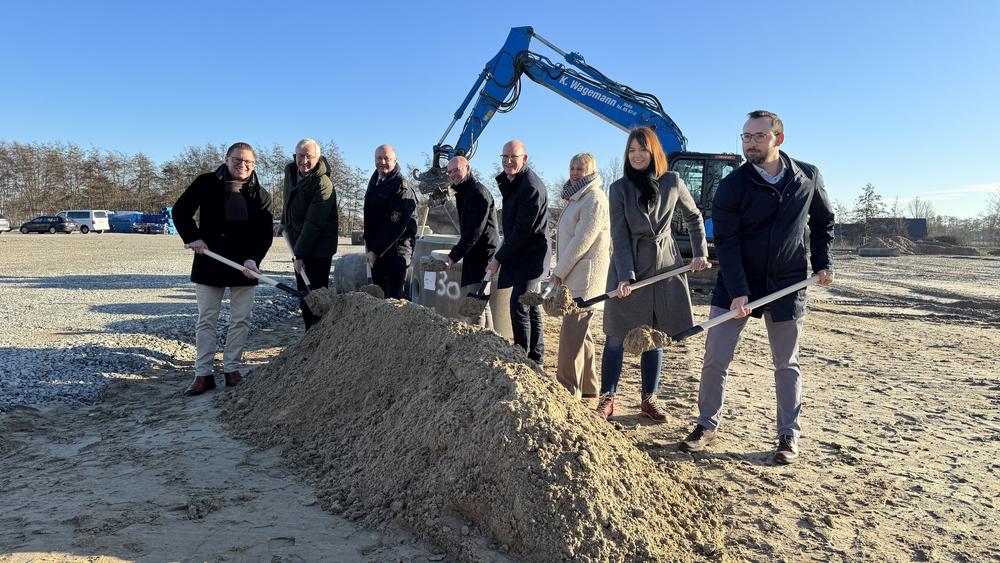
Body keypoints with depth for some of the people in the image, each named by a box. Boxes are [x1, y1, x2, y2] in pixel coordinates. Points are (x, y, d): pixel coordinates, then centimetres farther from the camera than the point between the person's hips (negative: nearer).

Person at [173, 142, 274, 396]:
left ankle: (232, 369, 17)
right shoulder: (206, 183, -1)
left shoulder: (261, 195, 1)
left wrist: (253, 259, -17)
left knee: (240, 320, 5)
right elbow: (180, 211, 7)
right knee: (206, 320, 5)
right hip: (209, 264, -1)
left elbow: (266, 233, -2)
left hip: (245, 266, 1)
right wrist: (192, 238, -8)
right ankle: (203, 374, 12)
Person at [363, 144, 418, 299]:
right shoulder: (375, 179, 12)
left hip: (396, 251, -8)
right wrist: (368, 239, 17)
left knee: (393, 296, -9)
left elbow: (395, 226, -20)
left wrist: (375, 251, -17)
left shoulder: (402, 188, -15)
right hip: (375, 250, 8)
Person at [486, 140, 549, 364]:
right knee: (531, 307, 15)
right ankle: (535, 358, 25)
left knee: (519, 306, -12)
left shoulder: (531, 187, -20)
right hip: (522, 255, 10)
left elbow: (522, 230, -21)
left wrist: (499, 258, -17)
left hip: (531, 256, -10)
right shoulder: (512, 181, 11)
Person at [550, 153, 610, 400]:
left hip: (585, 277, -10)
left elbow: (581, 241, -19)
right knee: (579, 333, 16)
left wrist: (559, 271, -13)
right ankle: (588, 386, 26)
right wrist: (561, 271, 15)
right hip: (574, 276, 10)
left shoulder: (595, 199, -13)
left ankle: (568, 391, -2)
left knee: (572, 335, -8)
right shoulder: (578, 197, 19)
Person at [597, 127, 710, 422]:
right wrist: (625, 275, -17)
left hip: (665, 265, 2)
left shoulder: (672, 182, 0)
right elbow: (619, 235, -8)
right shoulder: (619, 188, -4)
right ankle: (607, 397, 10)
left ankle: (649, 398, 17)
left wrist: (700, 253, 8)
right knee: (617, 336, 0)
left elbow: (694, 217, 14)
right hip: (629, 267, -1)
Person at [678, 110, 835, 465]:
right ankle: (708, 425, 16)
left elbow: (823, 223, 15)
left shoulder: (808, 177, -1)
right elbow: (726, 243, -14)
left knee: (787, 364, 10)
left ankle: (788, 436, 23)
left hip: (787, 286, 1)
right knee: (715, 357, 0)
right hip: (736, 284, -1)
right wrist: (738, 292, -23)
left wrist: (822, 263, 3)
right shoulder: (732, 186, -9)